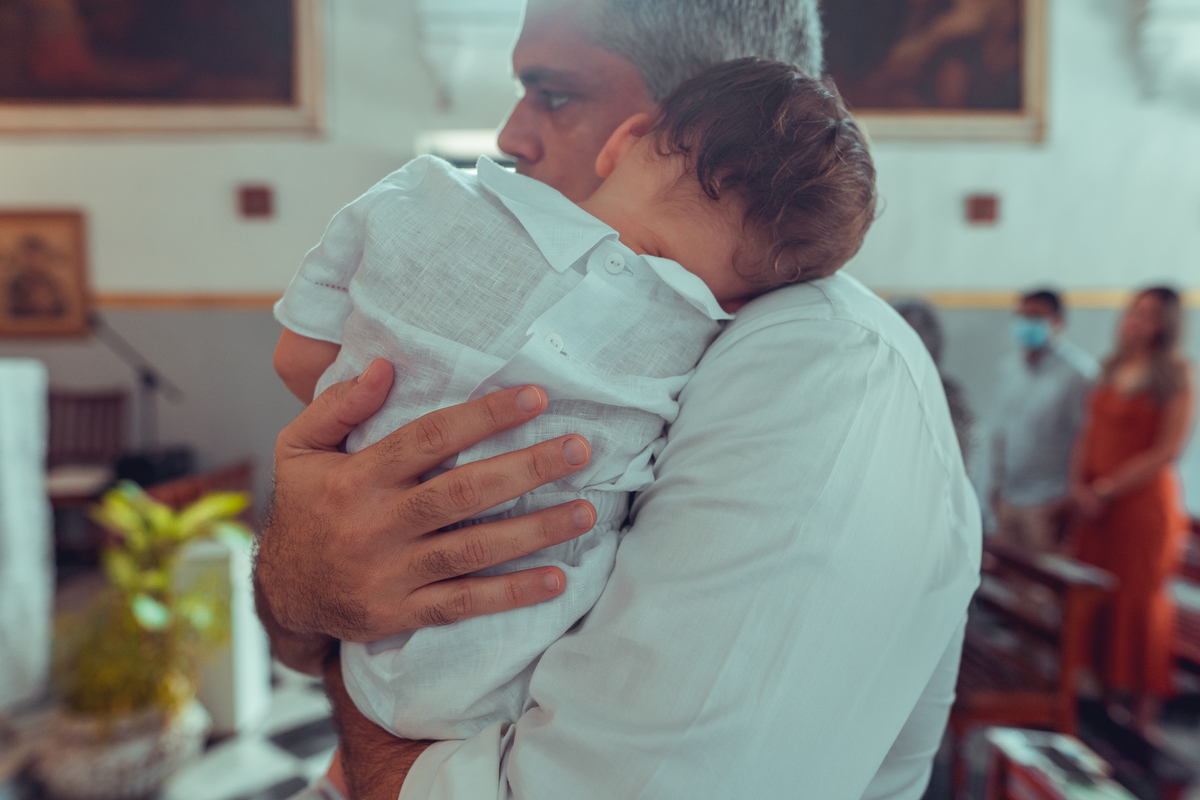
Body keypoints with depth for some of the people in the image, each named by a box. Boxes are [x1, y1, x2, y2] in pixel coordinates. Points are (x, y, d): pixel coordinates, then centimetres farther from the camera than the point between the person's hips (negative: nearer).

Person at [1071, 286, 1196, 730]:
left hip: (1144, 501, -5)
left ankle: (1140, 711, 13)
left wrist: (1107, 489, -13)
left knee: (1139, 602, 2)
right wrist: (1078, 484, -2)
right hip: (1097, 503, 5)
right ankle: (1104, 689, 21)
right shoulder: (1112, 369, 11)